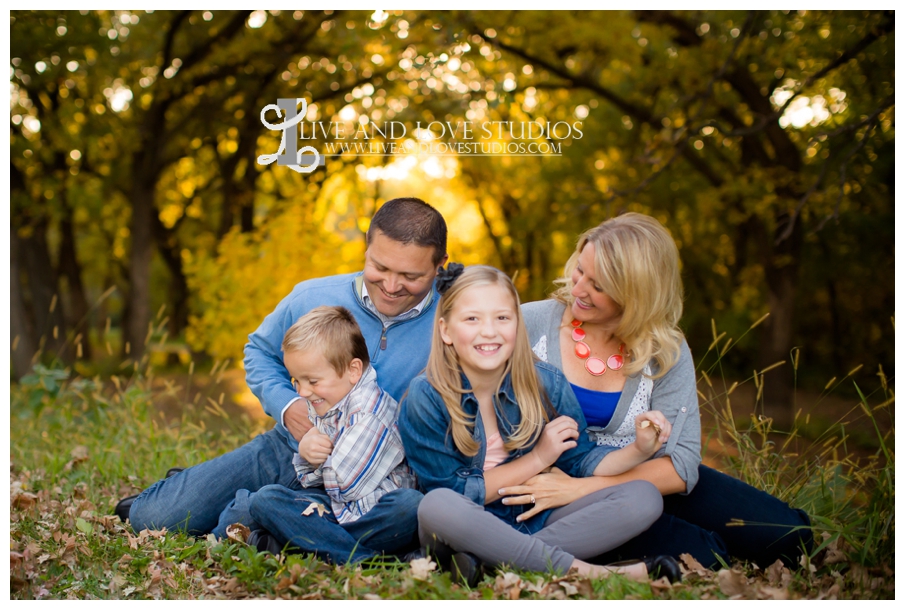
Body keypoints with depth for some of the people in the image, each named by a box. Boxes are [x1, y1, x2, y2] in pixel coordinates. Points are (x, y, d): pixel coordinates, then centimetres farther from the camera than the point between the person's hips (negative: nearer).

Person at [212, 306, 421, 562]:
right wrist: (307, 456, -10)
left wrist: (322, 457, -2)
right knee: (266, 498, -13)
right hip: (332, 508, 7)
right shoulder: (317, 406, 7)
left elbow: (346, 484, -21)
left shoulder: (370, 409, -16)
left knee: (411, 505, -39)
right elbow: (310, 481, 12)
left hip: (374, 513, -7)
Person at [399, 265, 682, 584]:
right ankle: (581, 570, -29)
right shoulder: (425, 399, -14)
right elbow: (455, 493, -14)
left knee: (644, 497, -13)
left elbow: (582, 461, 3)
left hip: (536, 522, 5)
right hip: (468, 532, -4)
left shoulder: (547, 384, -3)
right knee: (436, 506, -38)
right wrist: (538, 459, -14)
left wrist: (639, 450, -16)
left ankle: (489, 564, -25)